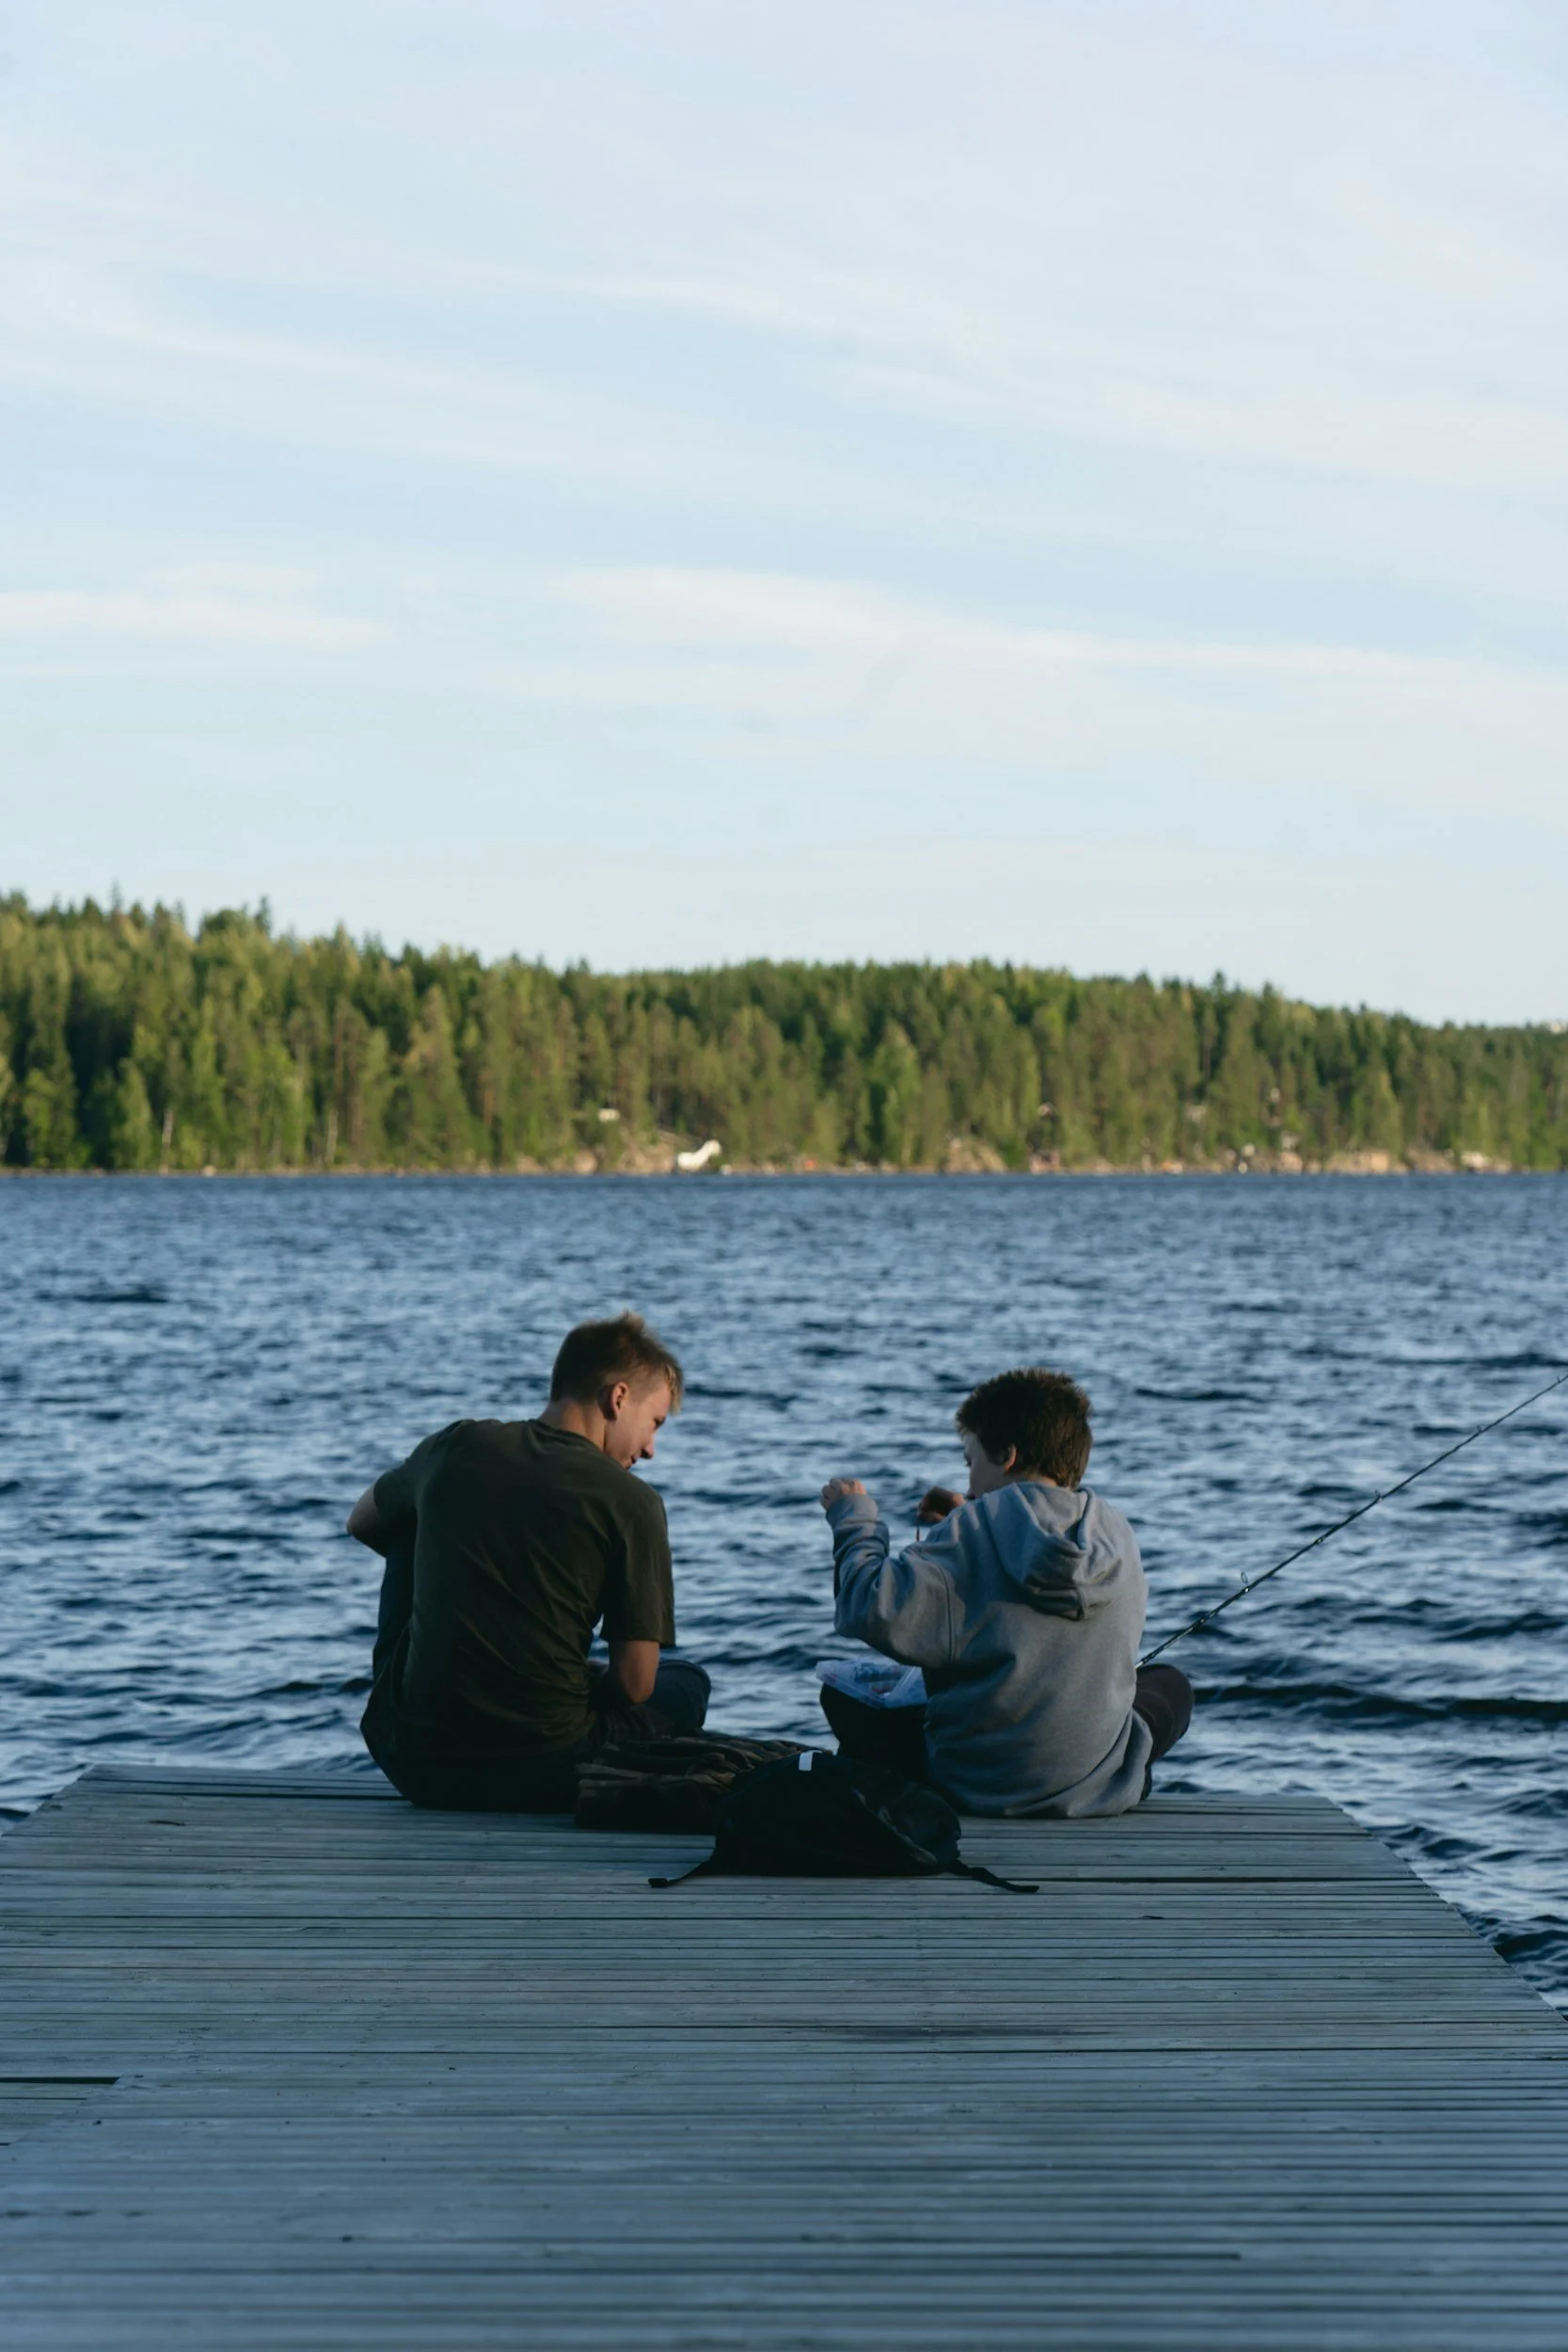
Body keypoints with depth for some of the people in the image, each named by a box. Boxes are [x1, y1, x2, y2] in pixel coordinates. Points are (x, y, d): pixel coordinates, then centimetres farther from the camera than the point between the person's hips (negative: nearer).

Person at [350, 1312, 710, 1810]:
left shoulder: (454, 1447, 4)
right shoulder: (632, 1503, -7)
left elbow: (362, 1523, 26)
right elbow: (634, 1685, -6)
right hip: (545, 1780, -3)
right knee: (685, 1681, 27)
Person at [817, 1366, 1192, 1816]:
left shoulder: (972, 1529, -11)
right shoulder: (1117, 1535, 4)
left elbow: (881, 1614, -18)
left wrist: (855, 1523, -3)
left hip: (973, 1787, -2)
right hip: (1099, 1790, 2)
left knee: (842, 1696, 22)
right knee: (1171, 1685, 32)